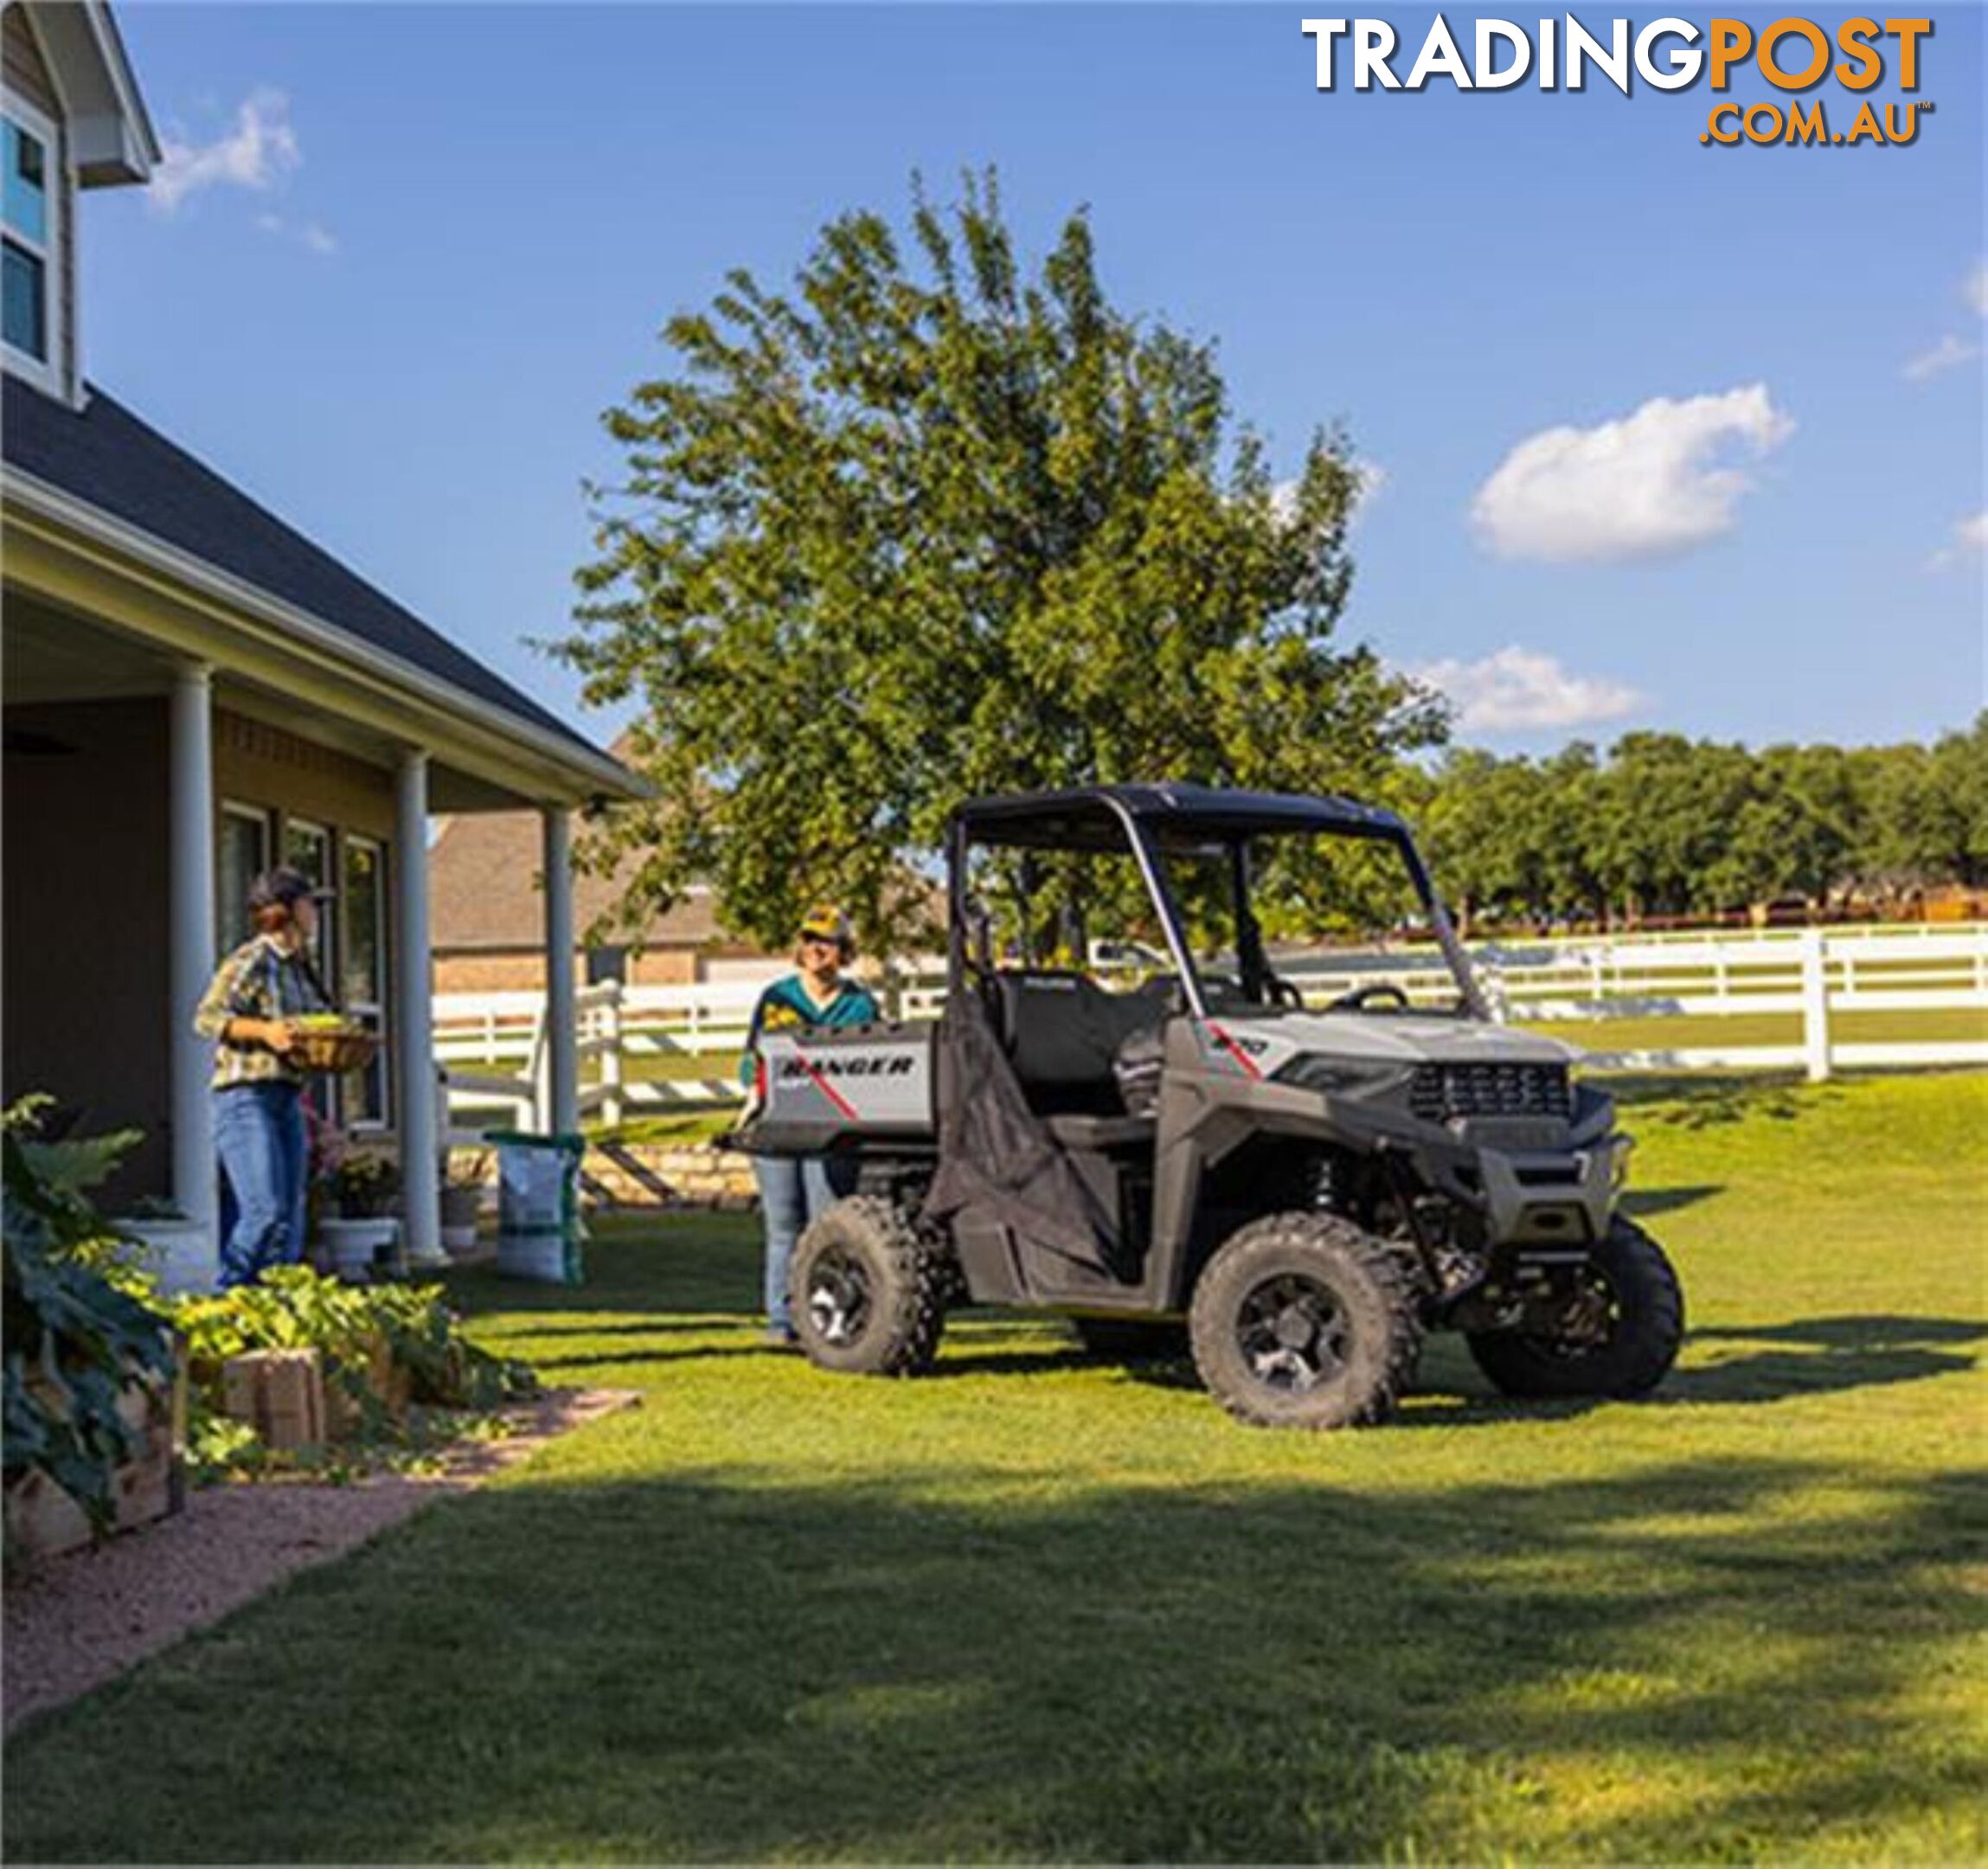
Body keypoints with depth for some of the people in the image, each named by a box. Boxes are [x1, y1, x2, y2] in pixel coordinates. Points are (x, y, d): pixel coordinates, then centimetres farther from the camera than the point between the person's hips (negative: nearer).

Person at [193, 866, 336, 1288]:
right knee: (265, 1211, -16)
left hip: (288, 1099, 9)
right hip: (246, 1097, -9)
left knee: (291, 1217, 5)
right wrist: (264, 1031, -24)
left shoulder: (299, 969, 17)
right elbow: (207, 1018, -14)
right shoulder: (251, 961, -8)